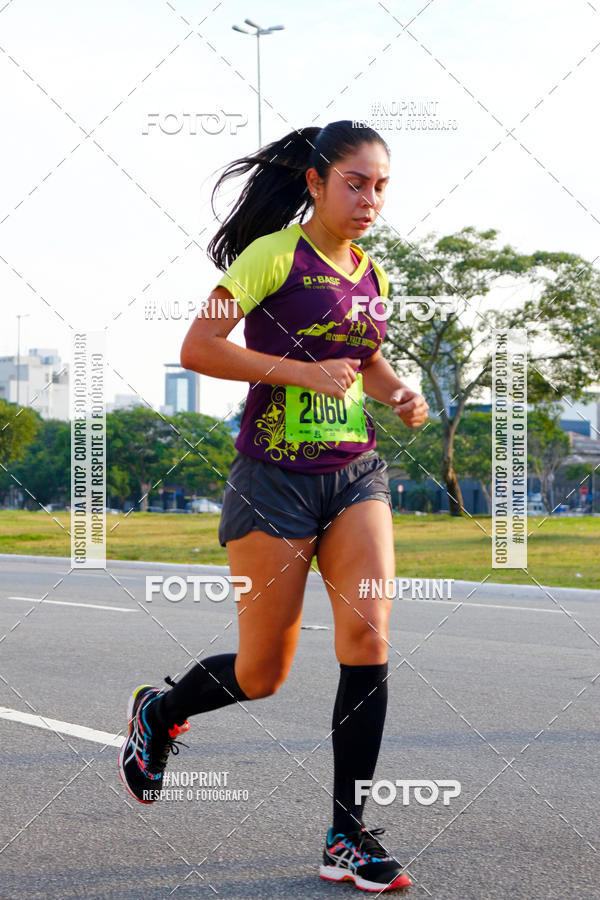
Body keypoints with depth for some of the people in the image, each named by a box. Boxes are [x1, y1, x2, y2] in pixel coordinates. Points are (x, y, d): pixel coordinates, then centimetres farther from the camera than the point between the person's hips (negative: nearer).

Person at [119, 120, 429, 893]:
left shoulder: (370, 273, 12)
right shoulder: (275, 254, -9)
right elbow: (197, 348, -17)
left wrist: (399, 393, 6)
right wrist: (303, 371, -24)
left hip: (357, 473, 6)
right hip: (274, 476, -5)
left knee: (368, 633, -13)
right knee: (262, 675, 1)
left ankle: (348, 836, -4)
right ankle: (157, 712, 35)